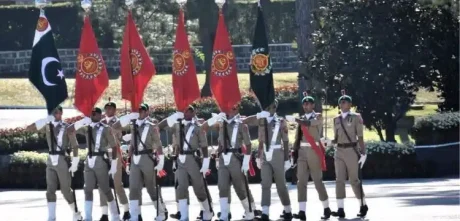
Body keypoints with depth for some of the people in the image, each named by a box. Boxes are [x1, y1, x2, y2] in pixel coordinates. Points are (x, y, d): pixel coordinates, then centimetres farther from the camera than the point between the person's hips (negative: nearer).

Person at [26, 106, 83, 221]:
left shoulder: (67, 127, -4)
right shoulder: (48, 126, 8)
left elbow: (75, 145, -6)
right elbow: (29, 128, 2)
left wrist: (75, 163, -11)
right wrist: (45, 120, -8)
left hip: (62, 161, -4)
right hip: (50, 161, 4)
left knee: (66, 190, 2)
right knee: (50, 190, -5)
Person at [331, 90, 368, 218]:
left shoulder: (356, 117, -2)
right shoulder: (336, 119, 12)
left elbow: (360, 137, -4)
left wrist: (363, 153, -9)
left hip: (352, 151, -4)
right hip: (339, 151, 4)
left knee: (354, 180, 1)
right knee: (339, 180, -4)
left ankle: (363, 206, 19)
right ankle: (340, 209, -7)